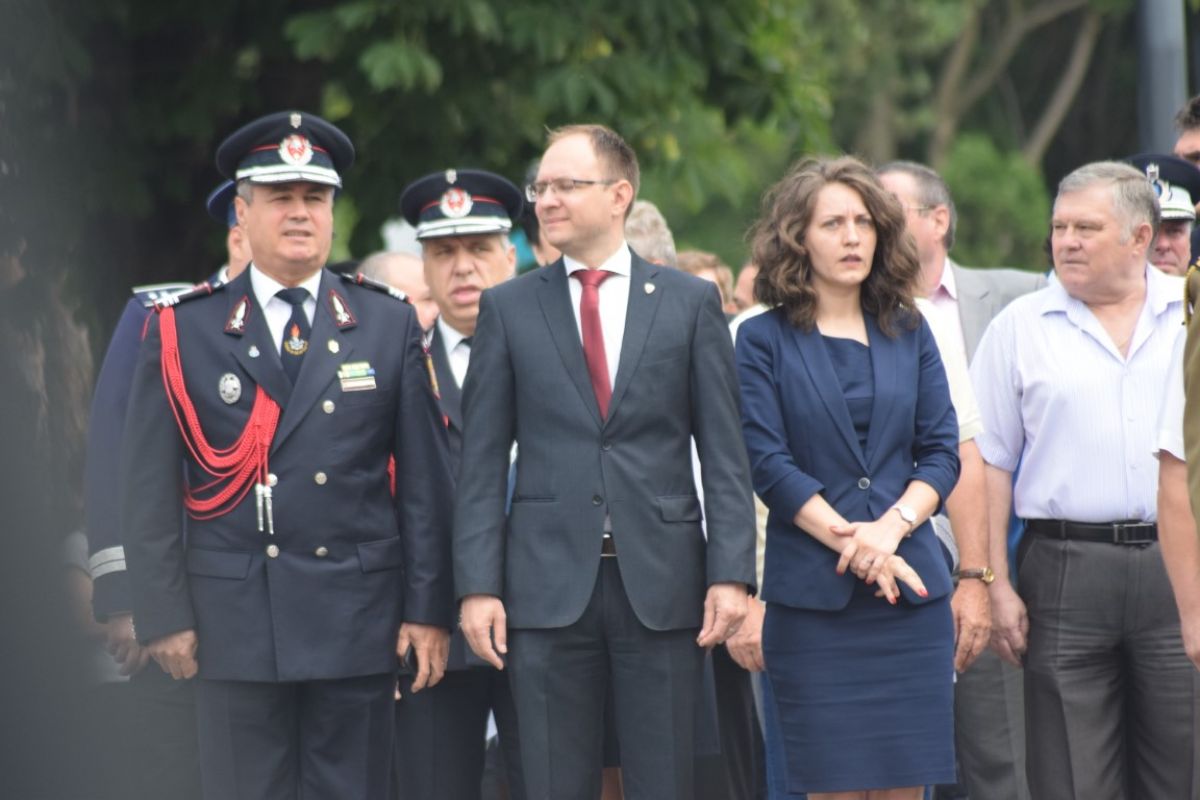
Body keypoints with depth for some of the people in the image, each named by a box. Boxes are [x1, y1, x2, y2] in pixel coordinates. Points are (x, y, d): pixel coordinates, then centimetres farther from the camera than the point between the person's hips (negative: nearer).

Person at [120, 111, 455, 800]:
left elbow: (425, 478, 6)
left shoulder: (390, 326, 8)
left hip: (359, 620, 1)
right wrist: (164, 615, -3)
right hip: (235, 624, -1)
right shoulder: (183, 331, 4)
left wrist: (430, 610, 1)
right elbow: (149, 486, 3)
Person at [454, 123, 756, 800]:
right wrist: (478, 585, -3)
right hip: (549, 584, 1)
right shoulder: (508, 308, 8)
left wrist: (732, 572, -7)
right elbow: (483, 461, 5)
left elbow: (724, 452, 3)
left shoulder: (691, 303, 6)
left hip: (662, 584, -1)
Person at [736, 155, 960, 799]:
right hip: (812, 597, -3)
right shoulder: (764, 339, 2)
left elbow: (941, 452, 8)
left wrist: (892, 526, -9)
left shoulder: (908, 333, 13)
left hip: (911, 591, 3)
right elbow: (767, 462, -5)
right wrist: (849, 540, -13)